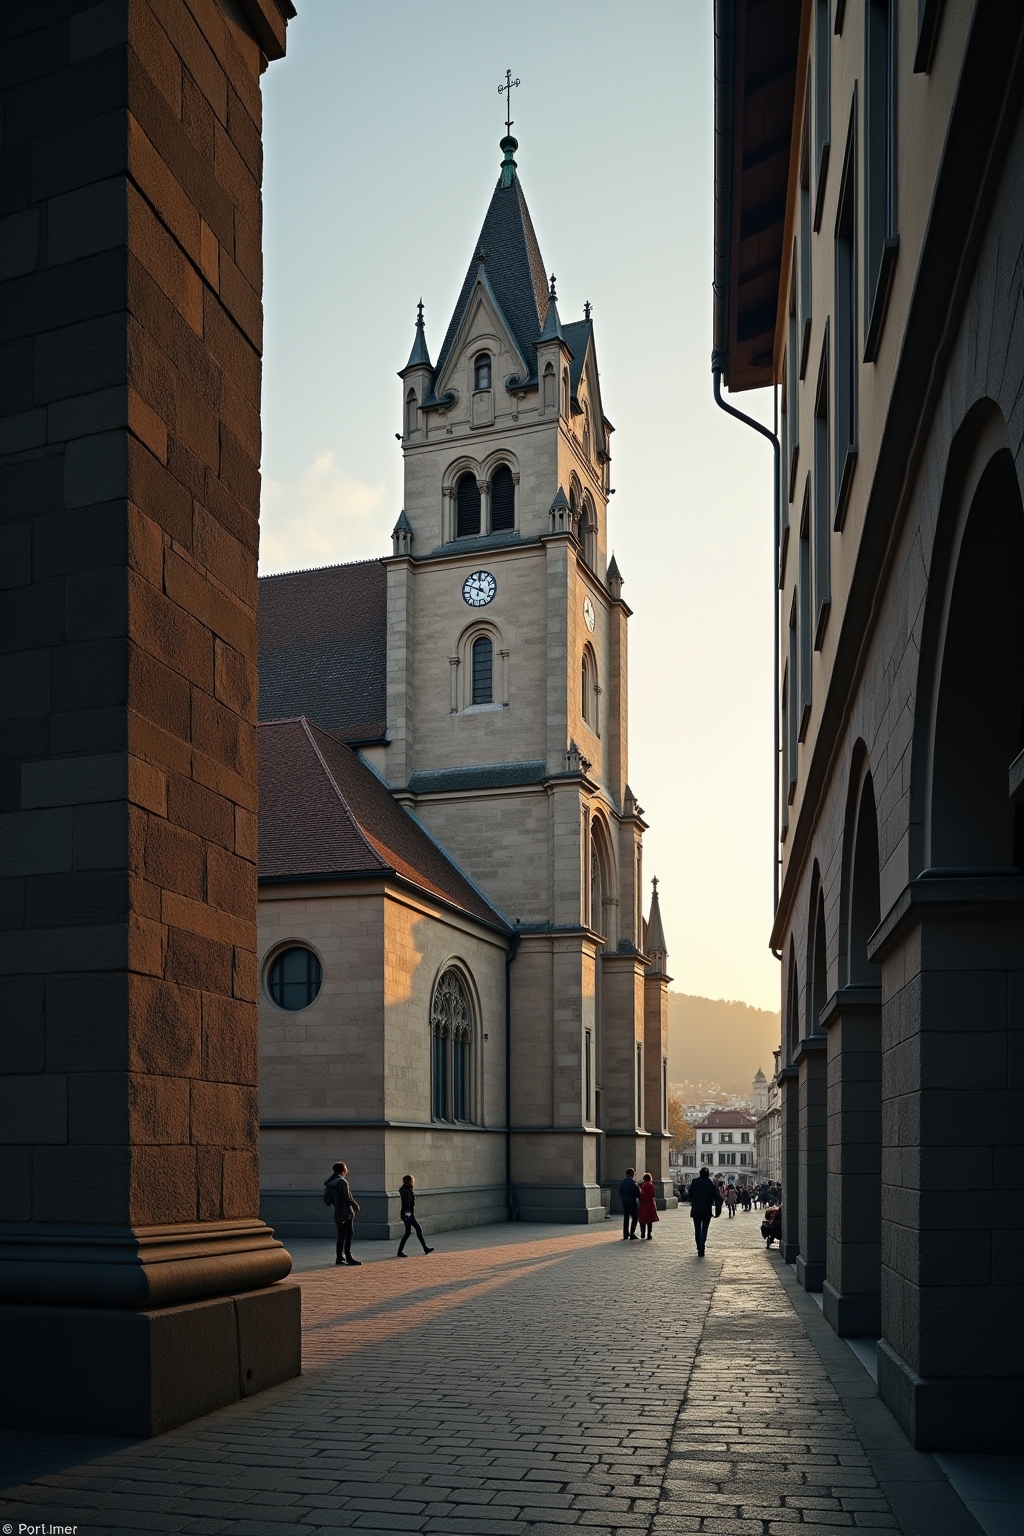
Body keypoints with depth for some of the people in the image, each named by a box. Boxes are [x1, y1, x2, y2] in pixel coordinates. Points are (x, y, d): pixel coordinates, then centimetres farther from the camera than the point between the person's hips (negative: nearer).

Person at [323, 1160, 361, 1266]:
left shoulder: (329, 1182, 10)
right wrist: (356, 1205, -3)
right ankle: (348, 1257, -6)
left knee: (341, 1236, 14)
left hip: (337, 1213, 8)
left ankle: (339, 1257, 15)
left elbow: (327, 1199, 14)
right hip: (346, 1212, -8)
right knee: (348, 1235, -4)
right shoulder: (342, 1182, -15)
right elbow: (347, 1197, -18)